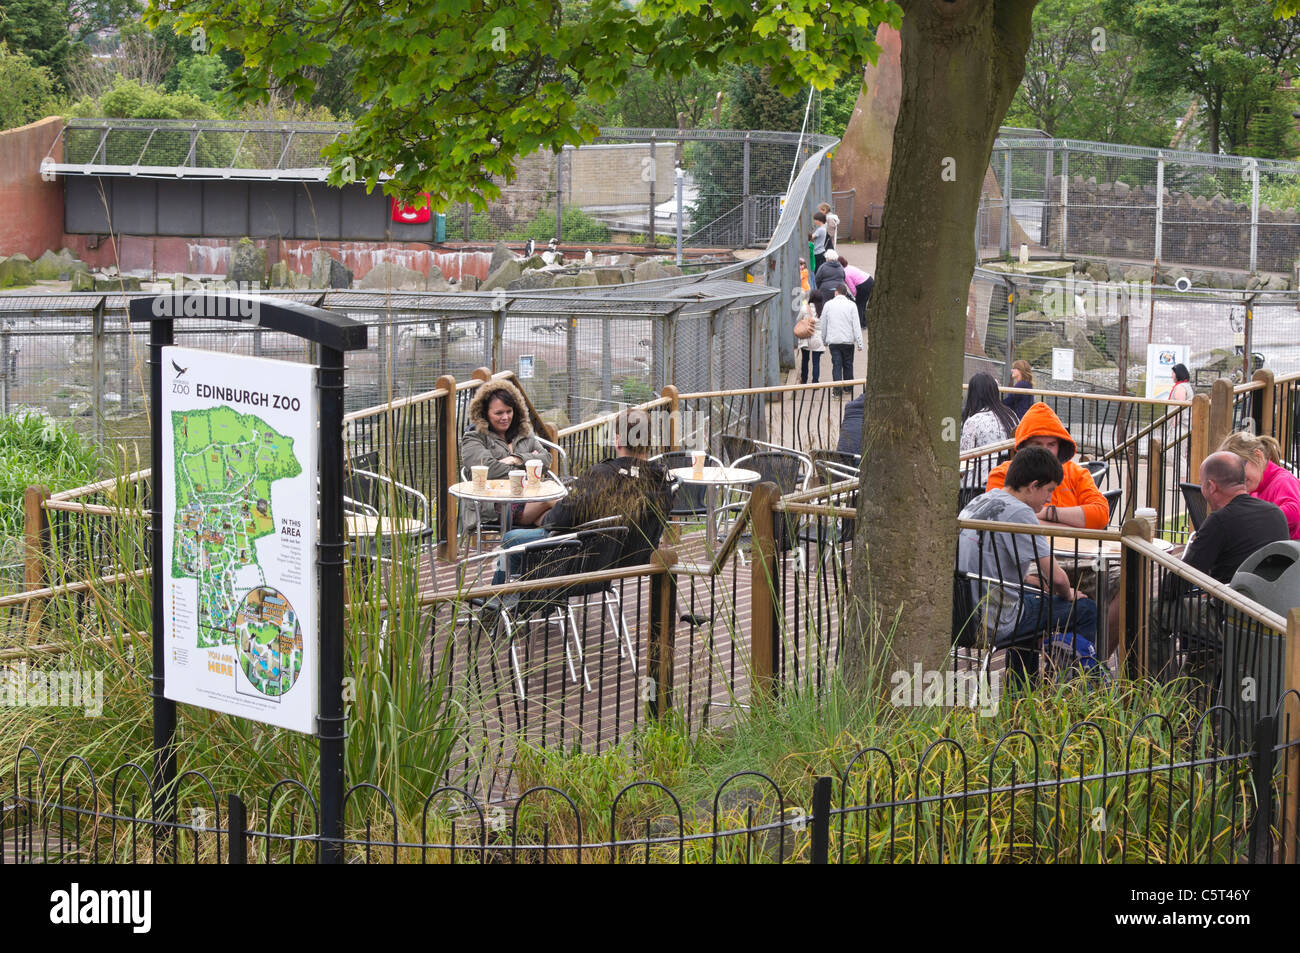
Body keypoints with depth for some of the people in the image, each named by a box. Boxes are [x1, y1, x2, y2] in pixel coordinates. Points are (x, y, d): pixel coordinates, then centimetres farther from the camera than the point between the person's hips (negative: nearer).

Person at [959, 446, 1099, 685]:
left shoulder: (979, 502, 10)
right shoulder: (1018, 512, -17)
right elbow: (1056, 576, -17)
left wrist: (1043, 585, 16)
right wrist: (1067, 594, 5)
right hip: (996, 624, -9)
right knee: (1086, 610, 3)